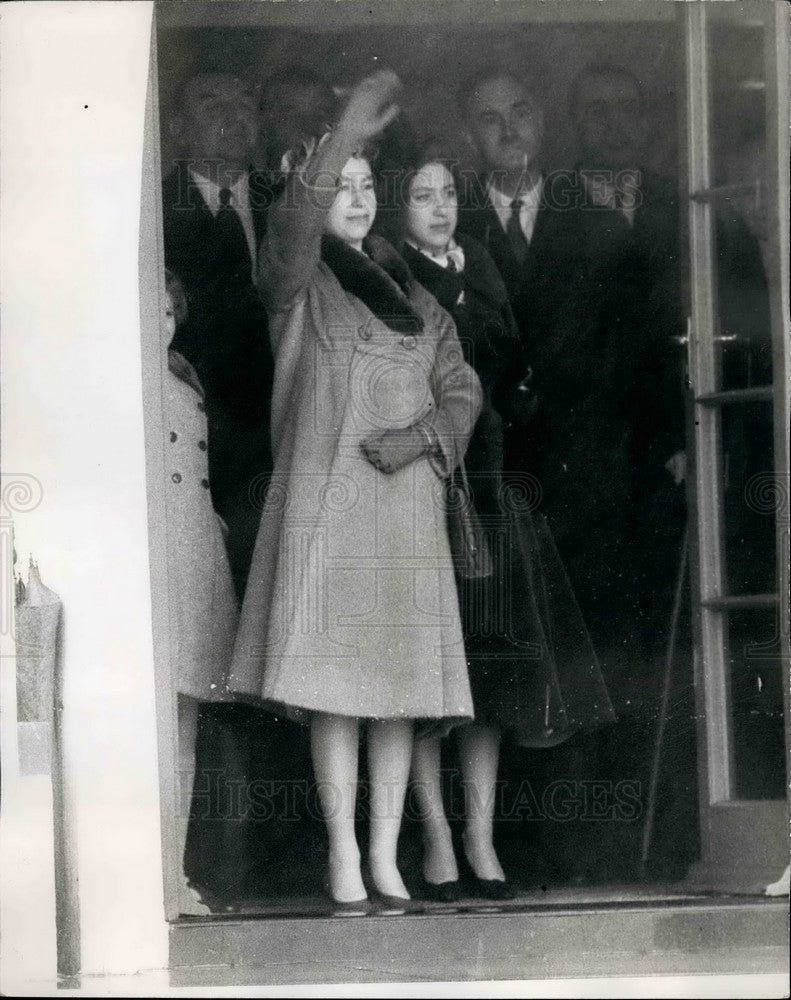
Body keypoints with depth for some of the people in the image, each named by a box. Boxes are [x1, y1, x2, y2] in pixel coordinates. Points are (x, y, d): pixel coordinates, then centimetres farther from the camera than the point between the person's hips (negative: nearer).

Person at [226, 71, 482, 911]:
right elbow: (291, 230, -18)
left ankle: (385, 852, 7)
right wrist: (344, 132, -28)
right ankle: (342, 850, -4)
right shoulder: (297, 284, 4)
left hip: (406, 505, 4)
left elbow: (462, 391, 14)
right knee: (332, 683, -8)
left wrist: (421, 435, -7)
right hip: (324, 503, -4)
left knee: (399, 683, 1)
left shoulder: (413, 298, 18)